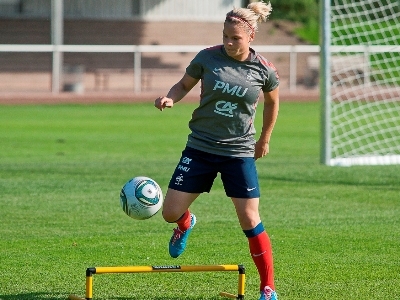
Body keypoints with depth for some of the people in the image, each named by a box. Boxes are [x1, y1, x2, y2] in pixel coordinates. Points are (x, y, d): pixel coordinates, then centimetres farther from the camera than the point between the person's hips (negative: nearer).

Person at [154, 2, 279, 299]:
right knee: (170, 212, -2)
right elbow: (184, 85, 7)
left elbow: (272, 102, 13)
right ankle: (186, 223, 39)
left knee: (250, 221, -6)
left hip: (240, 152, -1)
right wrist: (170, 98, -14)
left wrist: (264, 140, 19)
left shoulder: (264, 70, -7)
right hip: (200, 148, 2)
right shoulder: (208, 57, -7)